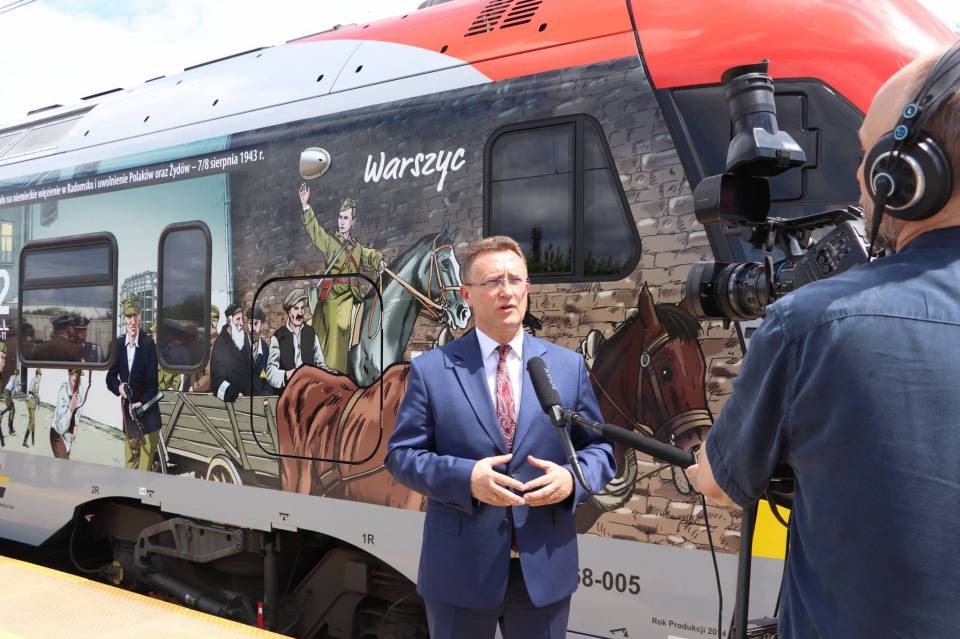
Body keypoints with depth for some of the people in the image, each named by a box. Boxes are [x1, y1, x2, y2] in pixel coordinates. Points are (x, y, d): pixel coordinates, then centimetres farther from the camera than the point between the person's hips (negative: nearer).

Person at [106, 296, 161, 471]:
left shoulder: (148, 343, -10)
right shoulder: (118, 344, 4)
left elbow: (153, 379, -11)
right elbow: (110, 376, 12)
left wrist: (142, 402, -20)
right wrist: (119, 387, -9)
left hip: (148, 413, -4)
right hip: (127, 412, 4)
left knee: (145, 465, -4)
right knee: (130, 463, 10)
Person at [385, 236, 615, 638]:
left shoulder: (568, 366, 4)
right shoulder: (431, 369, -2)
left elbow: (600, 449, 7)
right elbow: (401, 455, -3)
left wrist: (572, 478, -15)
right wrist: (465, 478, -20)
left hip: (545, 567, 2)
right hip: (459, 569, -2)